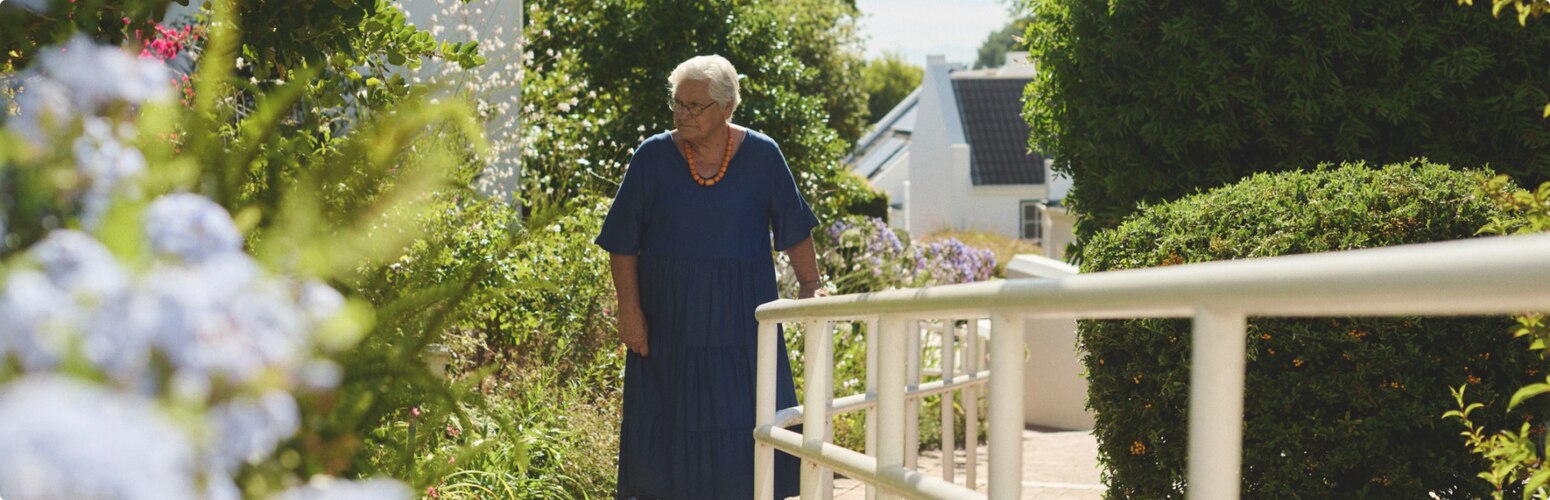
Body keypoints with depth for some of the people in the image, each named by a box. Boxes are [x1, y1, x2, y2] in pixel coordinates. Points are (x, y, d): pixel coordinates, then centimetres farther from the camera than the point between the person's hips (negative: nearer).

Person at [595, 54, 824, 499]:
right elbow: (623, 244, -2)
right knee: (670, 424, 4)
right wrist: (629, 309, -8)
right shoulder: (652, 157, -5)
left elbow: (795, 230, 6)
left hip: (742, 320, 0)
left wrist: (810, 287, 3)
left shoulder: (762, 155, -3)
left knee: (749, 423, 2)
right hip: (669, 319, 0)